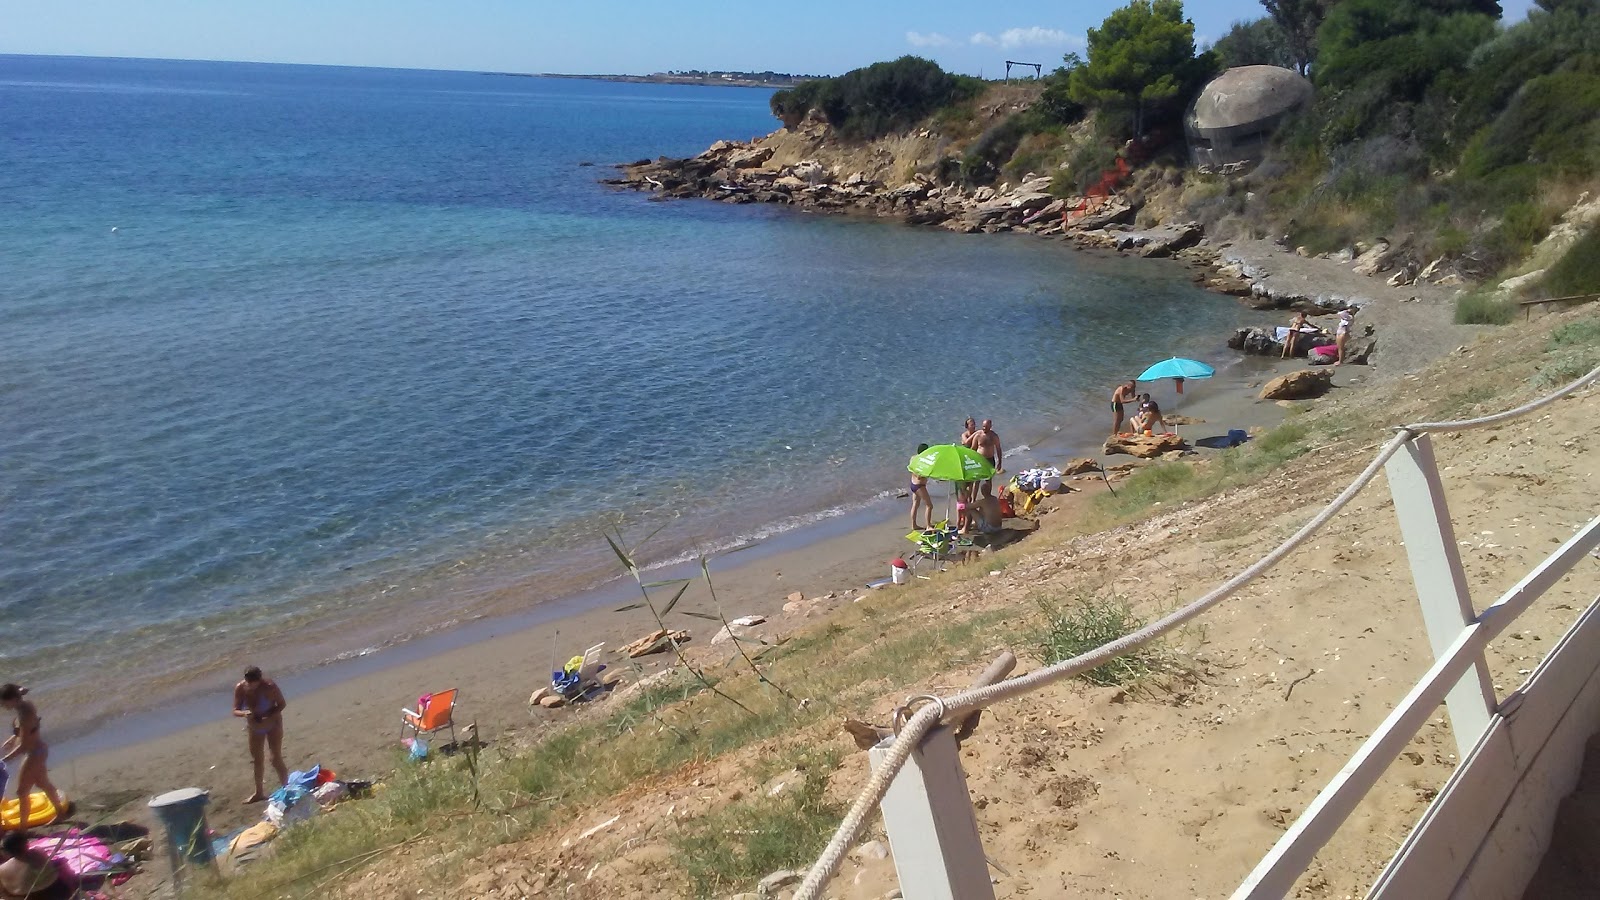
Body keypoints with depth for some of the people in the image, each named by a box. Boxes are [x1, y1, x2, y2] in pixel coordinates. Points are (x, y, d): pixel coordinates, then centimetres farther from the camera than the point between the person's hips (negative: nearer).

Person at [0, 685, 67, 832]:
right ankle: (61, 810, 45)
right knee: (43, 784, 27)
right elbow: (19, 735, 10)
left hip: (34, 754, -10)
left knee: (22, 792, 2)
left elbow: (23, 745, -26)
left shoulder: (24, 715, -29)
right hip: (38, 750, 10)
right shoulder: (26, 706, -2)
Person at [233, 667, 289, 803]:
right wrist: (244, 713, -34)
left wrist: (269, 716, -29)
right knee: (256, 760, 15)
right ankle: (259, 793, 30)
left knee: (276, 759, -7)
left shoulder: (269, 686, -27)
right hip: (254, 727, 4)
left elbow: (282, 704, -15)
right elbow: (235, 711, -11)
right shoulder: (240, 688, -18)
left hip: (272, 725, -4)